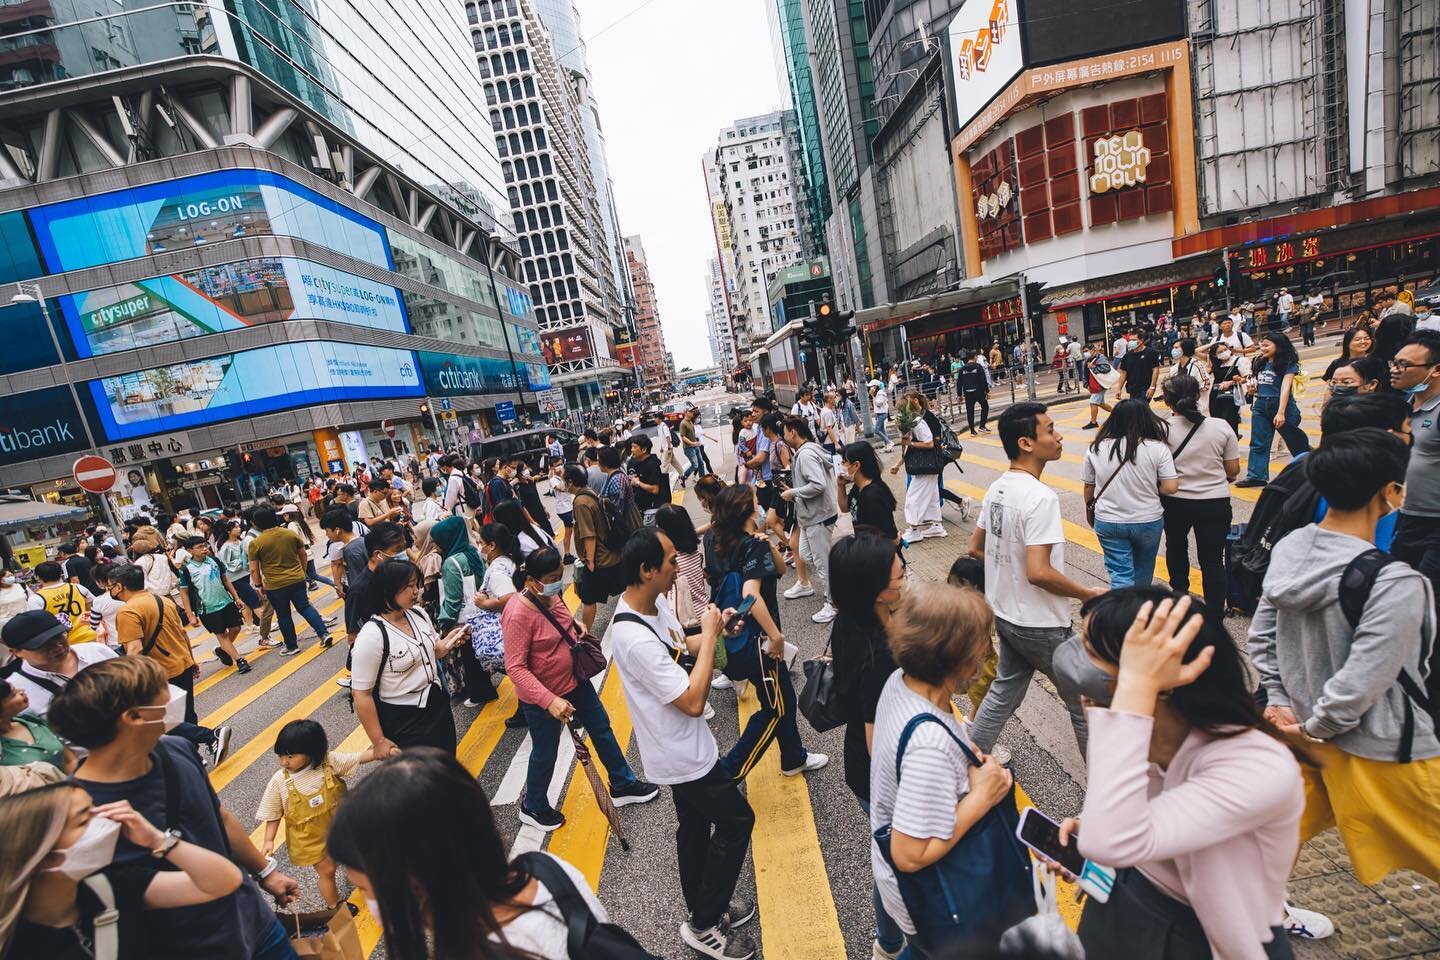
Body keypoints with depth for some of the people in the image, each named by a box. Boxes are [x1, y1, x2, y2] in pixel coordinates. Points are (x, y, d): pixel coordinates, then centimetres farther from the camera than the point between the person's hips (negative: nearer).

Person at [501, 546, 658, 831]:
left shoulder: (551, 594, -8)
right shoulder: (518, 614, -31)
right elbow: (515, 668, -30)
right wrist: (550, 701, -35)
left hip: (575, 681, 8)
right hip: (542, 697, -8)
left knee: (601, 728, 20)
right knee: (545, 753, 13)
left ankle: (623, 785, 41)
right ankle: (533, 807, 42)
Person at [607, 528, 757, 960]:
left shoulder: (655, 604, -6)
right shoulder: (635, 638, -35)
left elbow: (682, 645, 12)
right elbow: (693, 702, -33)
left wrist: (714, 630, -6)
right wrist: (711, 635, -27)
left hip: (683, 747, 9)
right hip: (682, 754, -9)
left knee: (695, 826, 24)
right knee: (736, 820, 6)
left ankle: (704, 907, 45)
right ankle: (704, 925, 23)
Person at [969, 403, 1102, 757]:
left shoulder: (997, 488, 2)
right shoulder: (1040, 497, -25)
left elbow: (976, 548, 11)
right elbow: (1039, 572, -29)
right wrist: (1088, 594, -14)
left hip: (1005, 615, 8)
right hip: (1041, 625, -8)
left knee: (1005, 691, 23)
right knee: (1086, 701, 13)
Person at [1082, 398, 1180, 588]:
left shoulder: (1096, 448, -7)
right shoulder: (1157, 448, -13)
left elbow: (1089, 488, 2)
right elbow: (1171, 487, -14)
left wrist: (1090, 507, 19)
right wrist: (1150, 487, 6)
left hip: (1108, 522, 0)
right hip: (1148, 521, 0)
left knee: (1120, 574, 6)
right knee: (1143, 572, 23)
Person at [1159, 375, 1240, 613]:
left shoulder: (1162, 429, -11)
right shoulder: (1221, 426, -6)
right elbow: (1233, 470, 0)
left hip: (1175, 502, 0)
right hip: (1215, 502, 0)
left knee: (1176, 546, 25)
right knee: (1213, 559, 7)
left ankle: (1179, 594, 41)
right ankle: (1216, 613, 9)